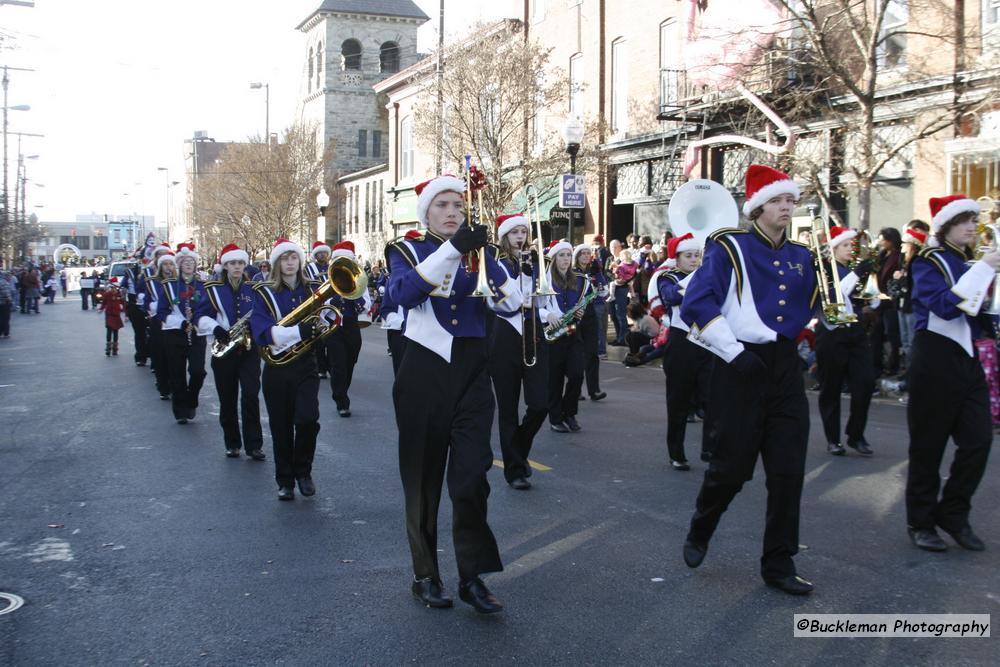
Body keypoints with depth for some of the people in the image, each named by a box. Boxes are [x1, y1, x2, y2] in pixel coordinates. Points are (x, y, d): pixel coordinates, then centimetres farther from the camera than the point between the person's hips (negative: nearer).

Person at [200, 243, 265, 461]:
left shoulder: (253, 288, 5)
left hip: (249, 349, 0)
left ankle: (254, 445, -3)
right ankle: (232, 443, 19)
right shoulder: (213, 289, 2)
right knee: (227, 400, 6)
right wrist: (216, 328, -21)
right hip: (224, 349, 0)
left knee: (250, 395, -9)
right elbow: (201, 316, -2)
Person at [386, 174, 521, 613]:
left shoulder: (476, 251, 10)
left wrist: (484, 257, -23)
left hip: (471, 372, 1)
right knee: (423, 478, 5)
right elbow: (402, 292, -20)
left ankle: (473, 576, 3)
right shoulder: (407, 251, 4)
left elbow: (511, 302, -6)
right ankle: (425, 574, 17)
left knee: (472, 477, -7)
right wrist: (451, 248, -29)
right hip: (424, 374, -1)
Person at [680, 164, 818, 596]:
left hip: (785, 368, 5)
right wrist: (734, 352, -17)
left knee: (788, 471, 3)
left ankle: (779, 565, 15)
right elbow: (696, 304, -13)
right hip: (740, 368, -5)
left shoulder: (801, 256, 13)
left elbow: (810, 309, 23)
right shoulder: (729, 247, -5)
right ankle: (699, 533, 29)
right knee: (732, 467, 1)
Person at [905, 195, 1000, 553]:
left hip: (967, 358, 7)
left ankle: (954, 514, 15)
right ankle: (921, 522, 13)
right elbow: (944, 306, -22)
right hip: (936, 358, -7)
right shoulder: (930, 262, -7)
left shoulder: (971, 263, 16)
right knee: (928, 443, 1)